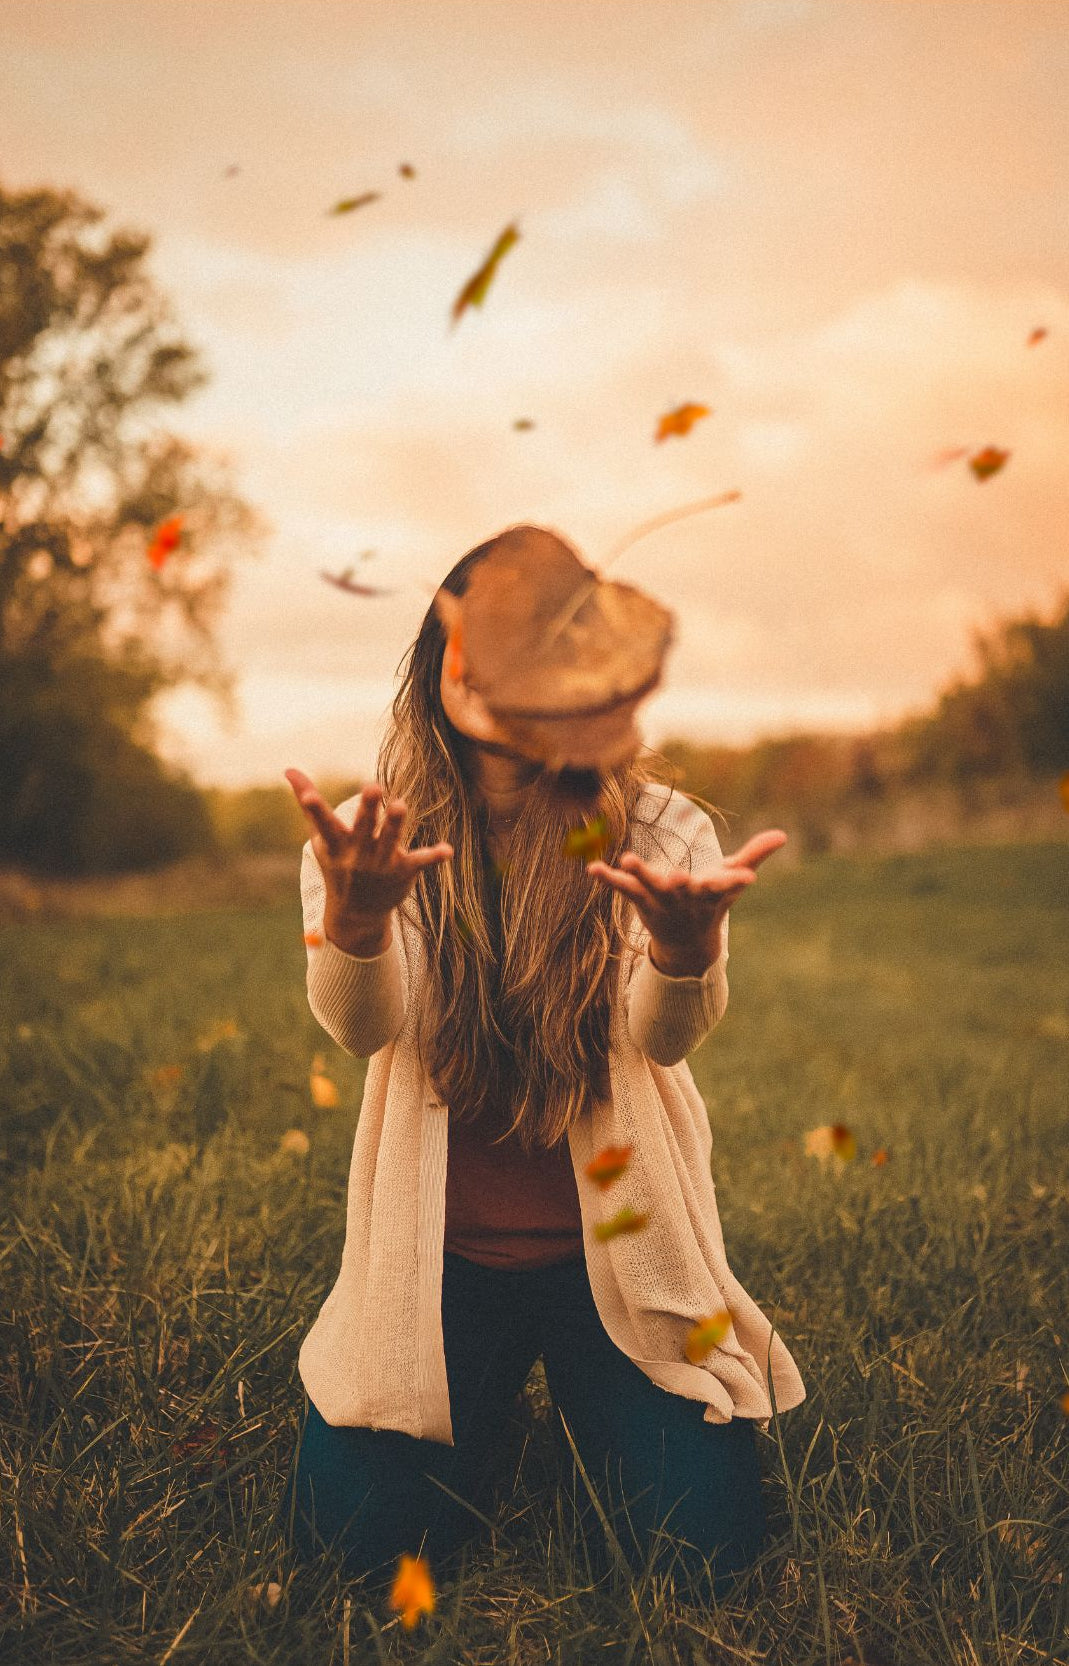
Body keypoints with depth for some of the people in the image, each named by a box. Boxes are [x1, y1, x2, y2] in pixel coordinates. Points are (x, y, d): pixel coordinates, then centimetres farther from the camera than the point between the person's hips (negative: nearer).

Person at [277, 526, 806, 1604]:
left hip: (617, 1243, 0)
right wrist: (355, 912, -48)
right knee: (351, 1535, -8)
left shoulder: (657, 829, -10)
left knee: (696, 1549, -9)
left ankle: (572, 1391, 24)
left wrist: (686, 939, -50)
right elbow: (362, 1027, -24)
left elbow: (667, 1034, -25)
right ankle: (492, 1395, 25)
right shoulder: (370, 838, -7)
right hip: (436, 1251, 1)